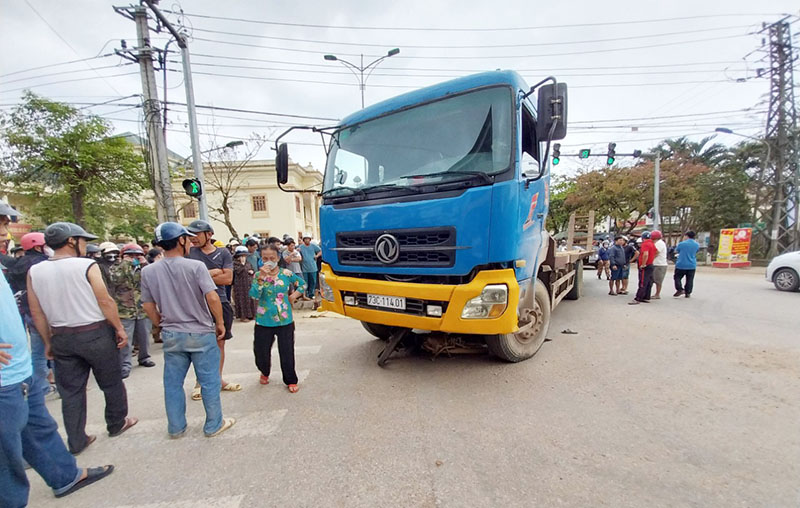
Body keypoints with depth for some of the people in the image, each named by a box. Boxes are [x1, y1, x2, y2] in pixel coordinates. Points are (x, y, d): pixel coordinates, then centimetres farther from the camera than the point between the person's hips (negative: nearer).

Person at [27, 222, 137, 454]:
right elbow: (105, 301, -14)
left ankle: (76, 441, 23)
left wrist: (48, 342, 15)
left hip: (61, 338, 5)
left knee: (70, 391, 15)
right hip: (95, 333, -5)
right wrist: (120, 328, -3)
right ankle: (116, 424, 31)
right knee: (111, 383, 14)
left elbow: (36, 312, 6)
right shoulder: (87, 266, -14)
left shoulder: (34, 271, 2)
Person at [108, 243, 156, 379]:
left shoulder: (144, 269, 9)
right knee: (125, 339, -2)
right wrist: (125, 263, -15)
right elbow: (114, 279, -19)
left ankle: (144, 357, 30)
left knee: (144, 336, 14)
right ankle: (125, 365, 7)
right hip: (125, 310, -3)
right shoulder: (116, 268, 2)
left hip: (143, 309, 3)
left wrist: (145, 264, -10)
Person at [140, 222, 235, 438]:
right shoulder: (195, 266, -16)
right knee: (209, 382, 9)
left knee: (173, 383, 18)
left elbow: (148, 305, 6)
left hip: (171, 336, 5)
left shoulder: (148, 271, -1)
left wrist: (163, 325, 19)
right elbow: (212, 297, -22)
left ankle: (176, 428, 32)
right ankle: (214, 425, 22)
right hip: (201, 333, -4)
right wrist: (220, 323, -8)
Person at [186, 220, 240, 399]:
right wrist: (215, 272, -11)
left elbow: (228, 278, -7)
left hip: (220, 303, 1)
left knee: (220, 343, 12)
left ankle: (218, 379, 27)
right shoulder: (189, 252, 3)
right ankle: (200, 382, 23)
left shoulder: (223, 253, 3)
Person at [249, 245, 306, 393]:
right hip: (263, 322, 1)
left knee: (287, 352, 7)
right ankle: (265, 372, 46)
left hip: (285, 321, 0)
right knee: (261, 351, 13)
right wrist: (261, 278, -27)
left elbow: (303, 283, 12)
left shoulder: (286, 273, -3)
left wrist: (294, 295, 0)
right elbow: (254, 295, -18)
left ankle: (291, 381, 27)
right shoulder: (259, 275, -3)